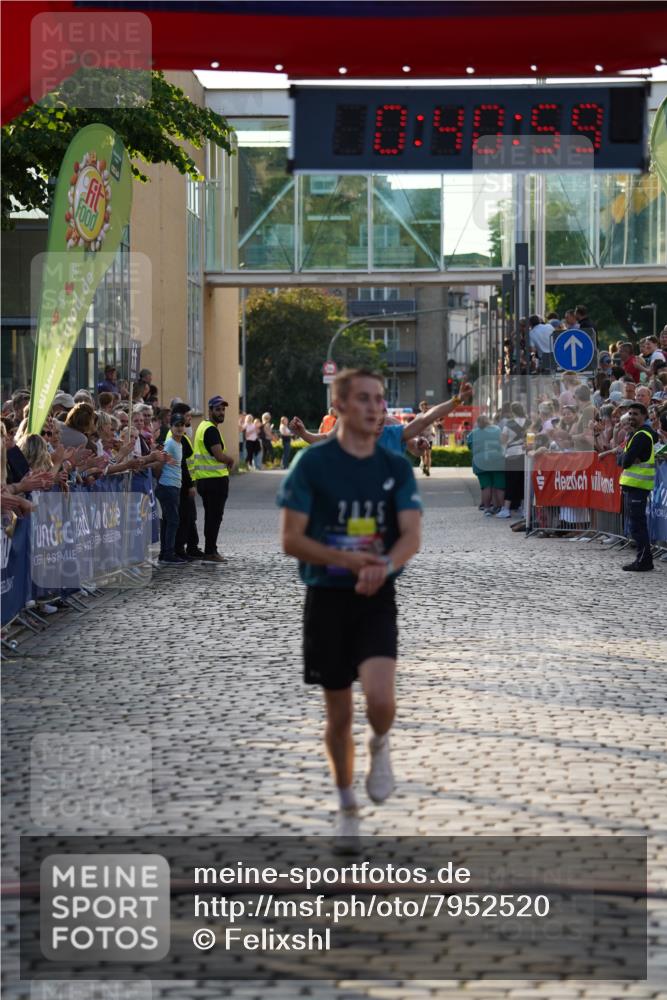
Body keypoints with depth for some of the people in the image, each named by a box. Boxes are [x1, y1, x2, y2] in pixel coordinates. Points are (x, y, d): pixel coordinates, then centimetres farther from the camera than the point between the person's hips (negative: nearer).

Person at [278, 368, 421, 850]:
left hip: (377, 599, 1)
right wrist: (346, 559, -22)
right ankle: (347, 807, 28)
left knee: (380, 698, -21)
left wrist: (385, 565, -27)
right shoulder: (312, 463, -4)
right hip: (327, 598, -1)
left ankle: (380, 747, 14)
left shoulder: (397, 467, 4)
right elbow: (290, 539, -7)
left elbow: (412, 535, -5)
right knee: (339, 713, 7)